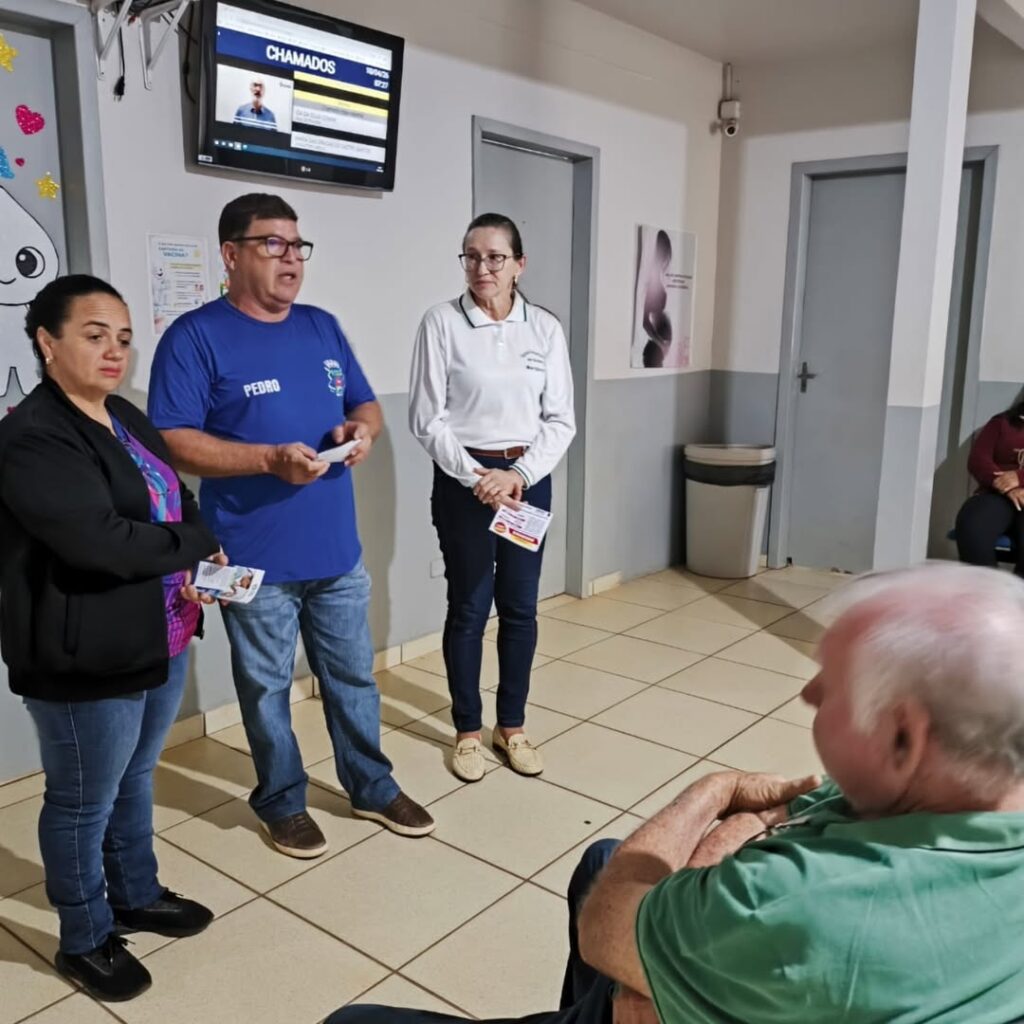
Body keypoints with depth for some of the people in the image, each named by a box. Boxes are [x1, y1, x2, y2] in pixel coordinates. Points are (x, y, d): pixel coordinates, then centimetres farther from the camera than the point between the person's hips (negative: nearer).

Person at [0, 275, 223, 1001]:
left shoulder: (126, 418, 9)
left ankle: (137, 897, 45)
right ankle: (85, 941, 32)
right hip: (85, 663, -8)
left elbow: (179, 499, 12)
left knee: (136, 781, 24)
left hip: (160, 643, 9)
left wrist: (193, 575, -8)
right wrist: (197, 548, -15)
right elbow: (101, 540, -29)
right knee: (84, 804, 11)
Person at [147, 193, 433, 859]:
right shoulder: (196, 336, -9)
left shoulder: (323, 328, 9)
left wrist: (361, 429, -8)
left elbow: (366, 405, 16)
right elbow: (172, 441, -15)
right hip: (255, 560, -5)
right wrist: (270, 459, -25)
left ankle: (373, 787, 35)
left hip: (337, 551, 5)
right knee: (267, 687, 12)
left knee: (354, 677, 17)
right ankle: (283, 802, 32)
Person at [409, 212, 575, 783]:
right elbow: (426, 419, -7)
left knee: (520, 608, 10)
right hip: (463, 479, -2)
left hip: (529, 478, 3)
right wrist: (474, 475, -15)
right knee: (469, 609, 6)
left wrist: (519, 475, -12)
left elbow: (562, 420, 1)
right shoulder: (442, 323, -6)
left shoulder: (546, 328, 1)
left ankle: (513, 727, 27)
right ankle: (468, 732, 23)